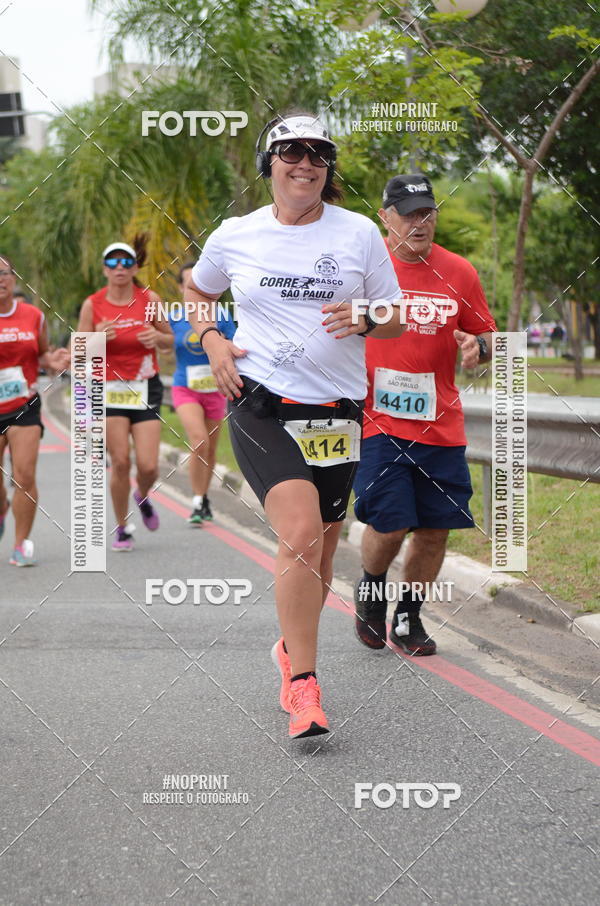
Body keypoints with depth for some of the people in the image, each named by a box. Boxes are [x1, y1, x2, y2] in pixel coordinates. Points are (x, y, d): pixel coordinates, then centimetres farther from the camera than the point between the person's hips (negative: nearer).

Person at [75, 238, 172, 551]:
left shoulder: (150, 300, 0)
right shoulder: (92, 305, -2)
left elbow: (169, 340, 12)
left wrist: (157, 337, -11)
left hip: (146, 389, 1)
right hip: (109, 391, -1)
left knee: (148, 466, -8)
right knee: (120, 462, -7)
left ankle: (142, 497, 28)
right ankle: (122, 529, 11)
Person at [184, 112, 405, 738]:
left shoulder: (358, 233, 3)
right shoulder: (235, 237, 4)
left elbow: (396, 319, 9)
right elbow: (197, 291, 23)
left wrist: (364, 319, -13)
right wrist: (211, 341, 5)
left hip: (336, 411, 2)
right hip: (260, 405, -2)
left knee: (320, 549, 9)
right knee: (302, 534, -21)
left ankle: (292, 649, 37)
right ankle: (303, 686, -15)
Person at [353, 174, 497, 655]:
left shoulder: (459, 272, 5)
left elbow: (487, 335, 13)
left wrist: (478, 347, -10)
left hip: (441, 426, 3)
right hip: (377, 420, -3)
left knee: (435, 529, 3)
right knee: (388, 522, -11)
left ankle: (408, 618, 23)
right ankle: (371, 588, 21)